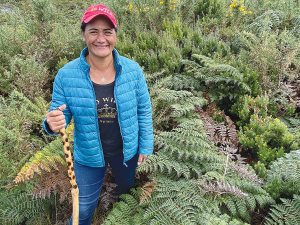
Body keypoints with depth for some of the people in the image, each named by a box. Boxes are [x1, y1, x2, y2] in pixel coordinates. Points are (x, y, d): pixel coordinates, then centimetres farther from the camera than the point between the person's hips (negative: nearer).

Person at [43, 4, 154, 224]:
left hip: (127, 151, 2)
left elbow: (144, 110, -6)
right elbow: (60, 114, -10)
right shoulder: (66, 75, -19)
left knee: (127, 189, 32)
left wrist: (146, 145, -3)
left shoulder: (132, 70, -16)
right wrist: (53, 123, -35)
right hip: (88, 157, -1)